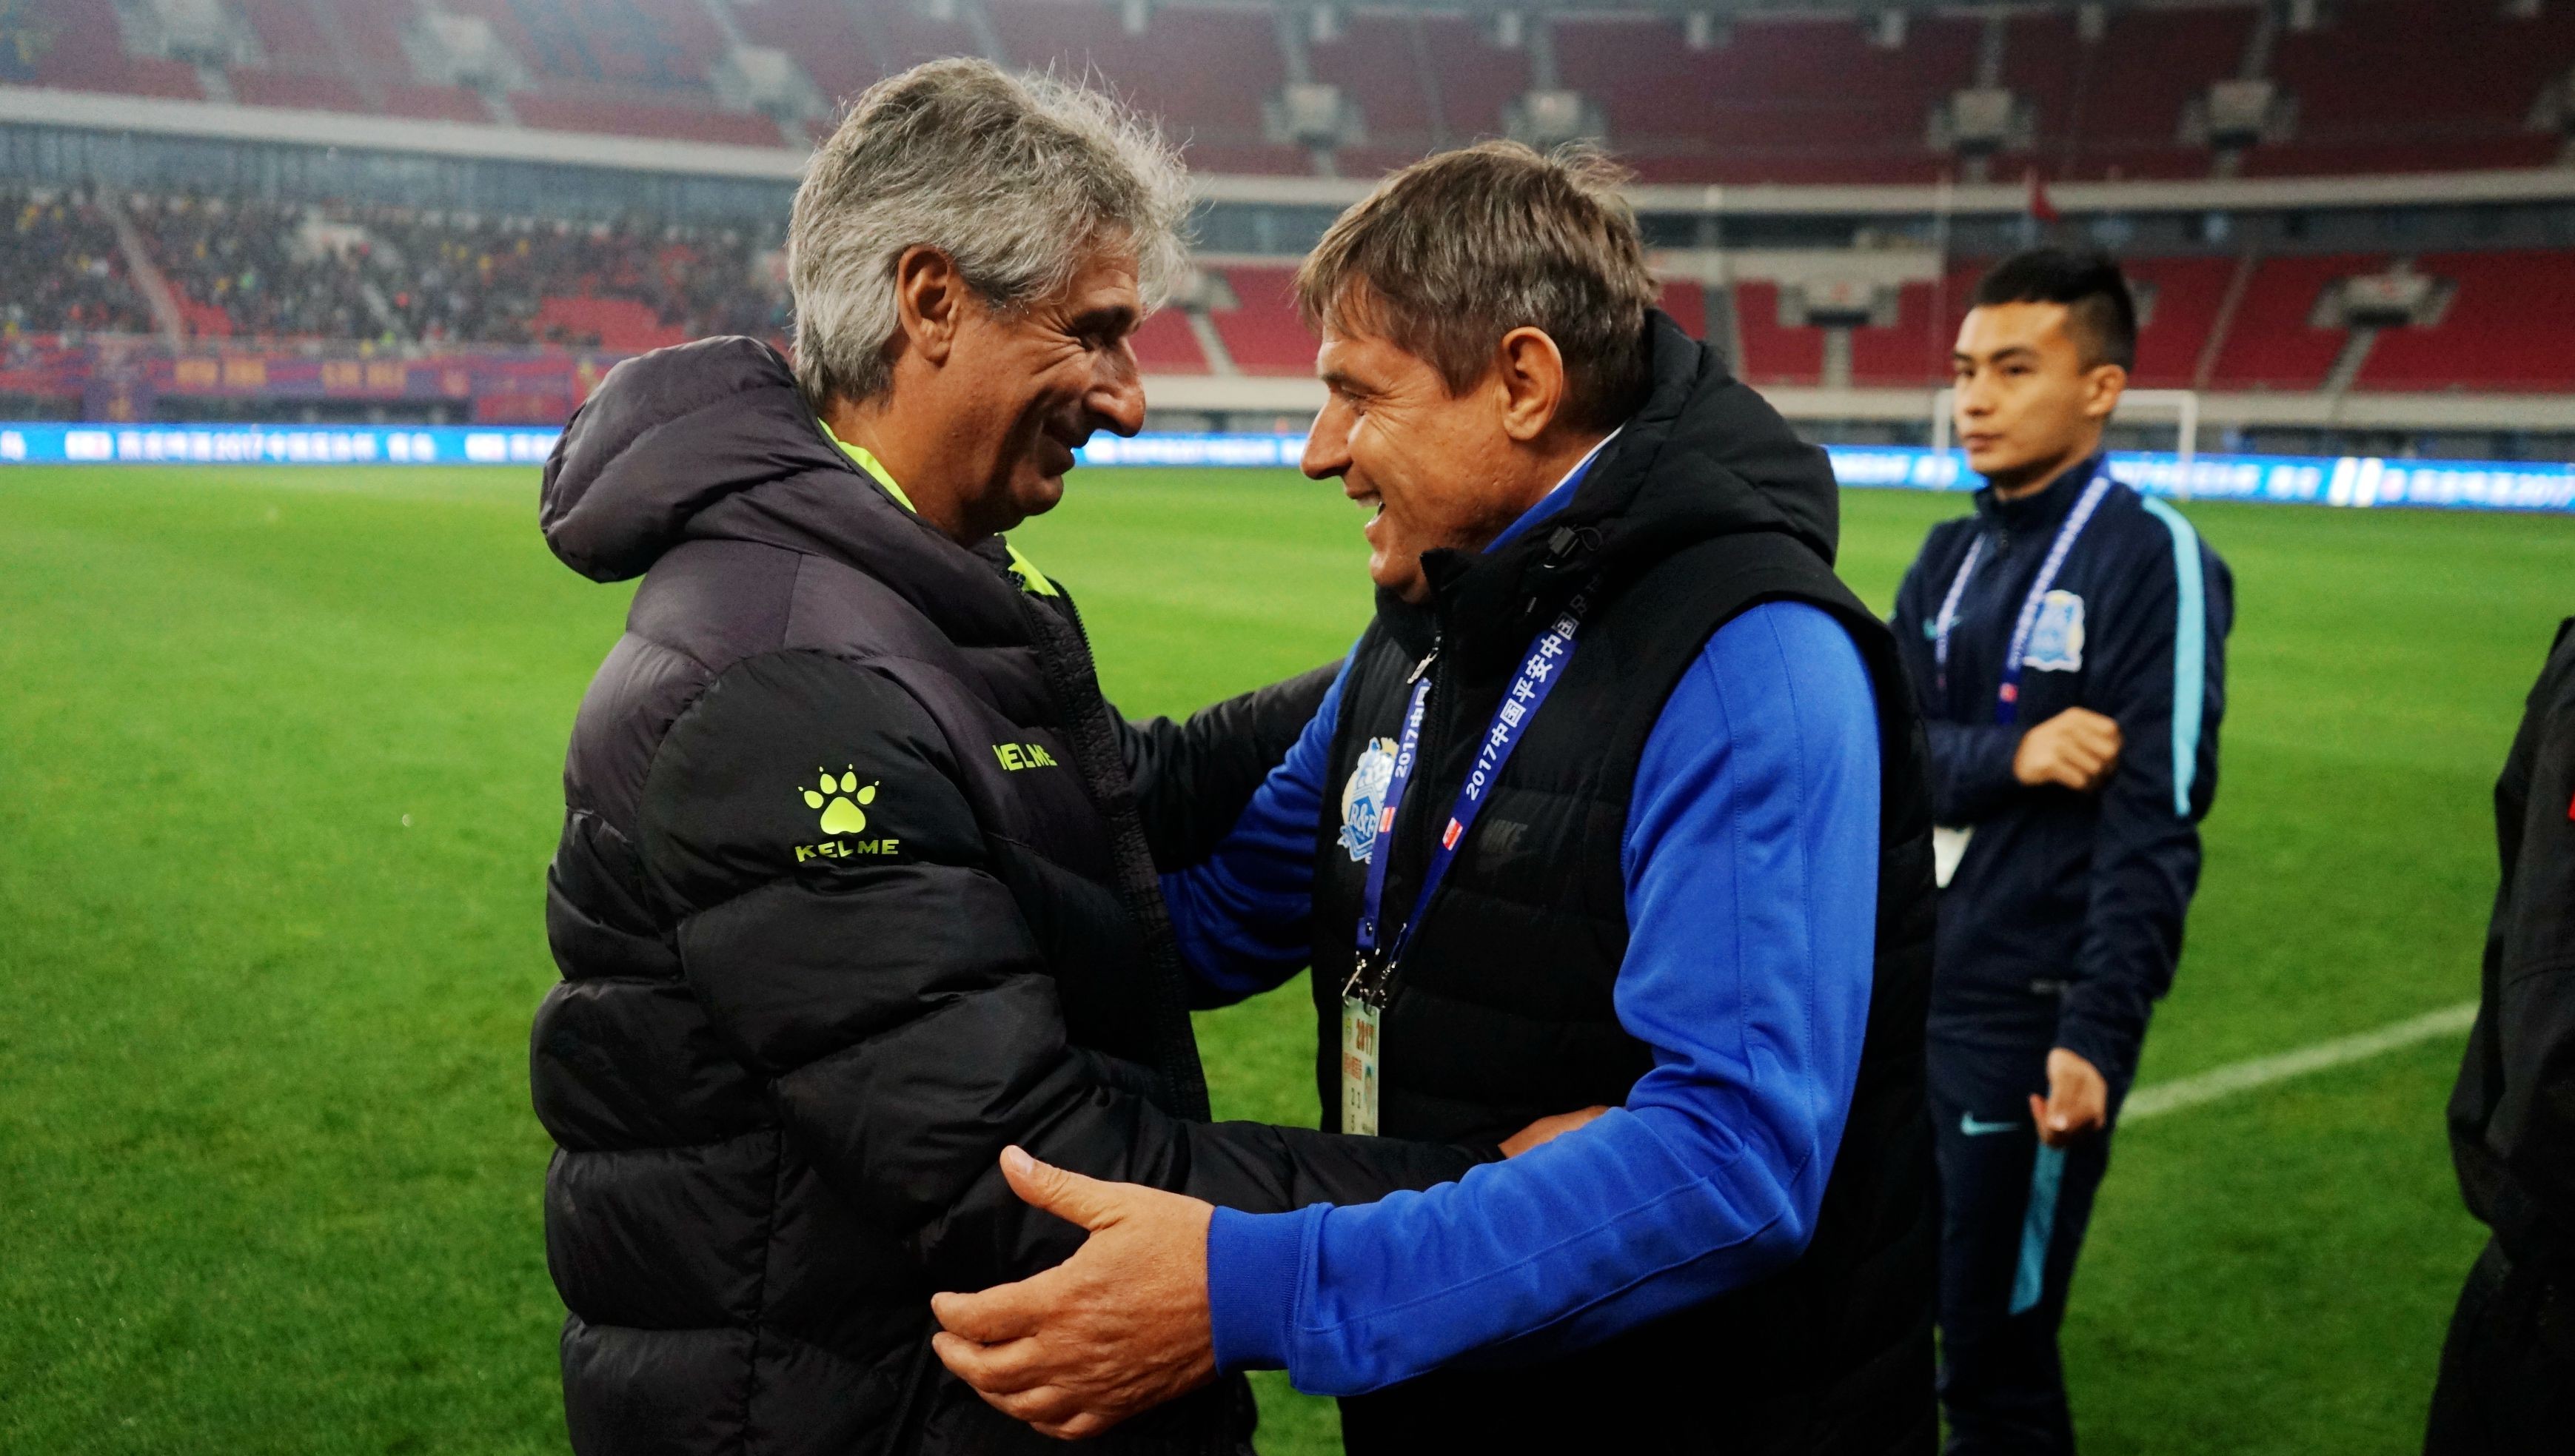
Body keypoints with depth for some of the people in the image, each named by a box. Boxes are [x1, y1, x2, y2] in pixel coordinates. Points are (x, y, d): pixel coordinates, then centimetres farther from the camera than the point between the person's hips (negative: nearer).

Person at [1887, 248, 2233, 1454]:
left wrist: (2096, 1033, -23)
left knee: (1990, 1353, 2)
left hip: (2032, 1013, -7)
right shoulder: (1947, 559, 10)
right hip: (1910, 991, 7)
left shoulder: (2150, 557, -11)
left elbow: (2152, 820, -16)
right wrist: (2009, 756, -19)